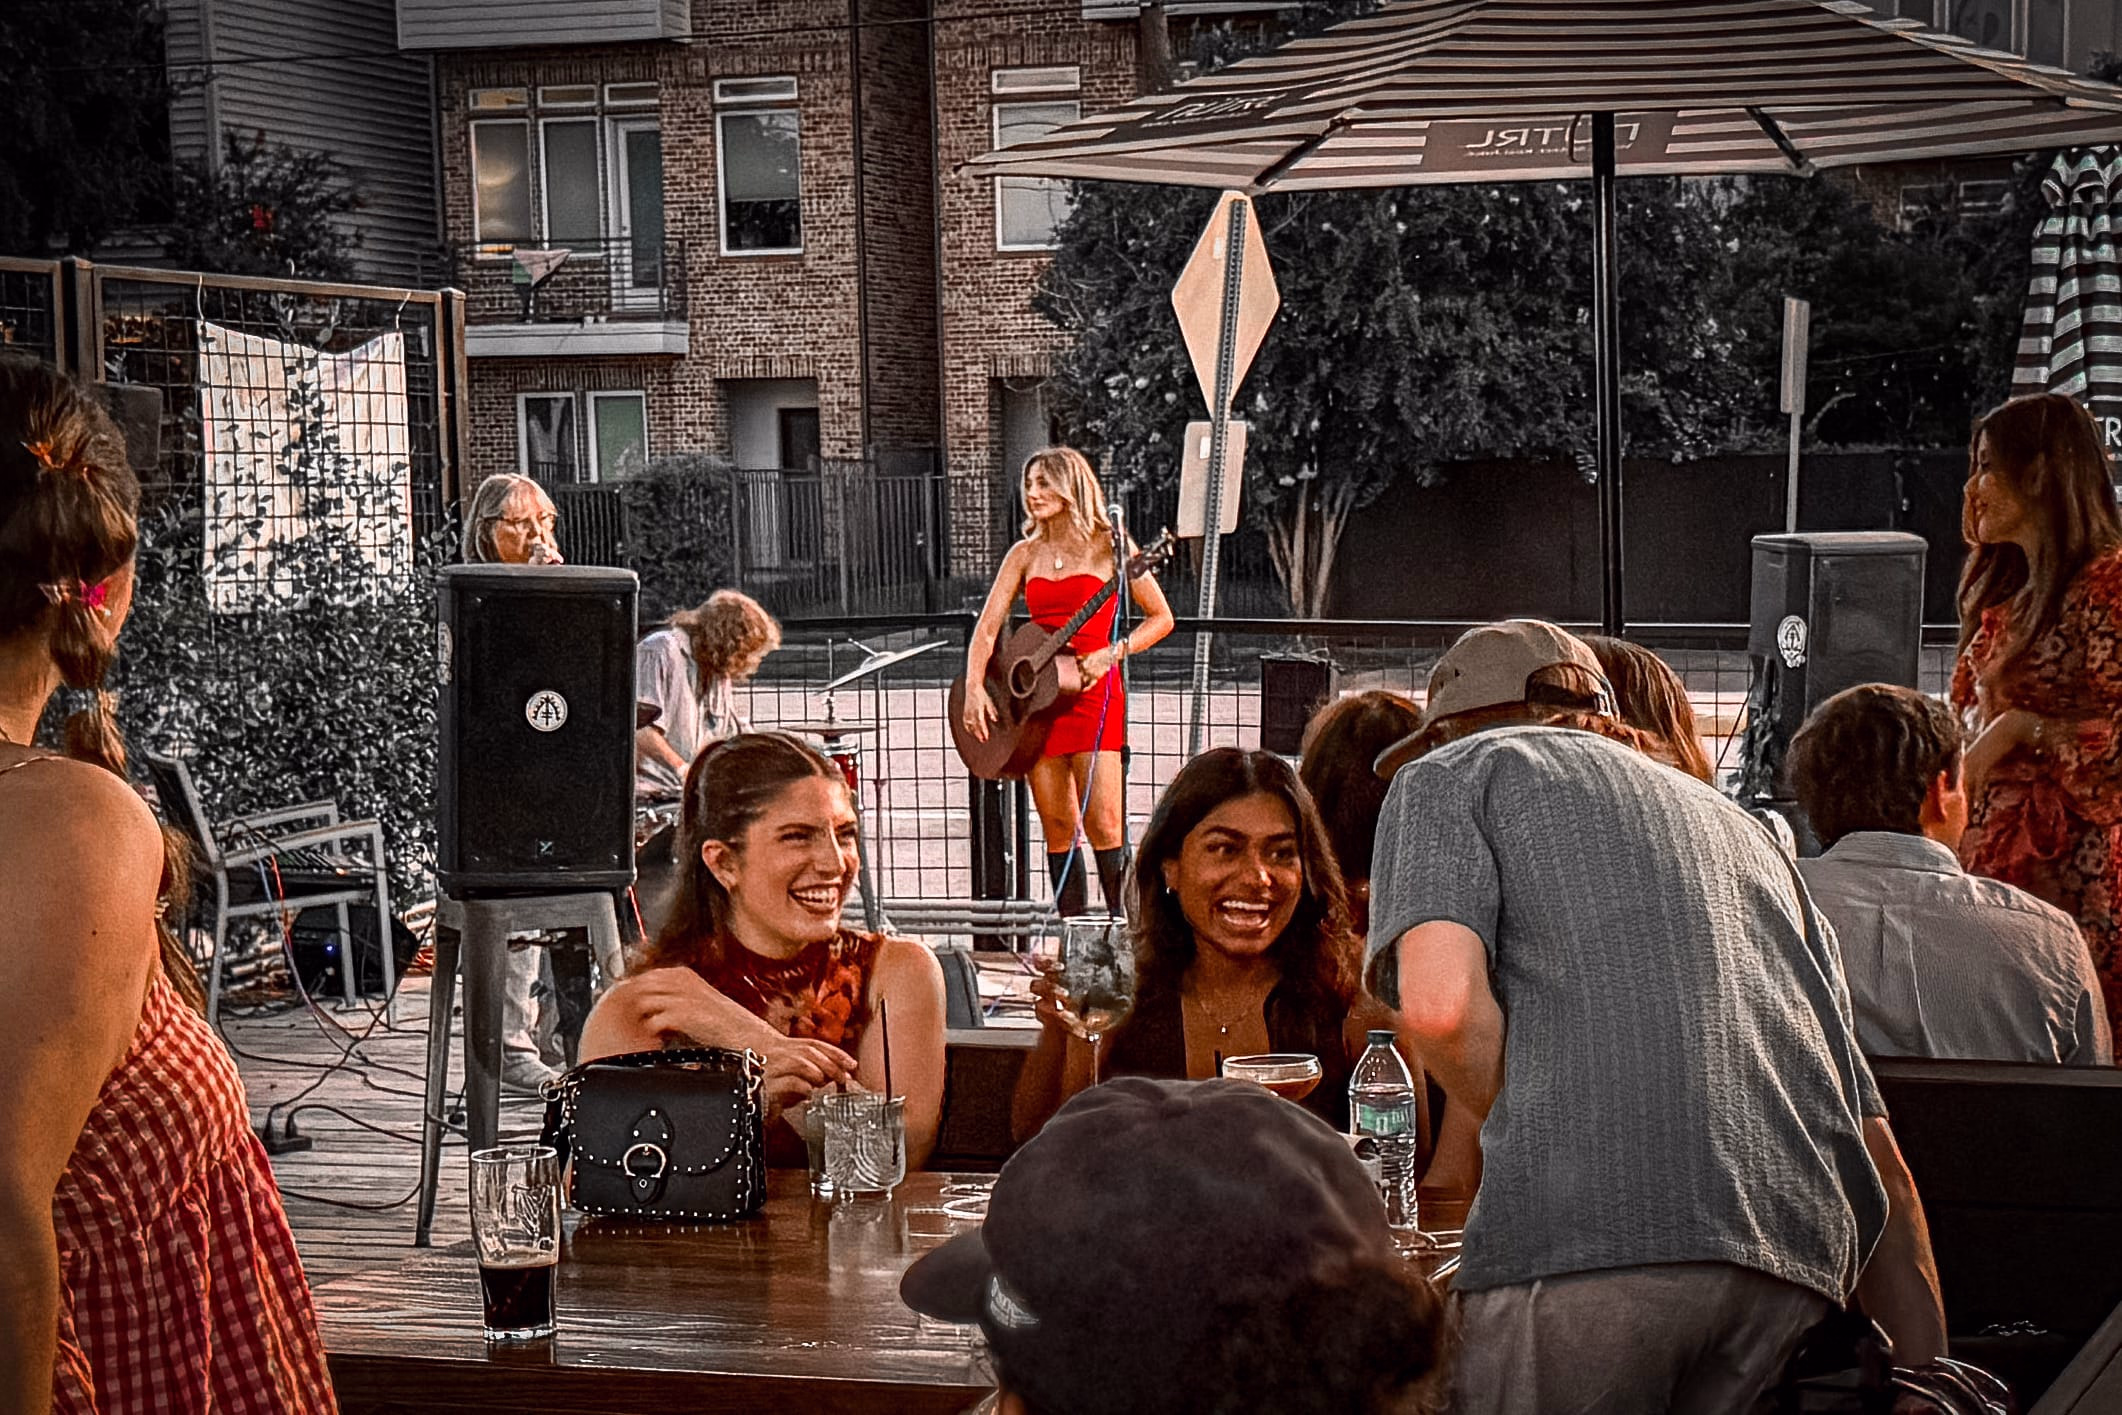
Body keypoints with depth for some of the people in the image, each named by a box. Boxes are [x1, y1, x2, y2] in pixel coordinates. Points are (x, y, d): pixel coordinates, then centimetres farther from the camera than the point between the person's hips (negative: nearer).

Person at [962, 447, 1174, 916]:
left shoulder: (1108, 547, 0)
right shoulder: (1025, 554, 12)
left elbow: (1161, 618, 1)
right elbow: (987, 628, 7)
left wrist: (1111, 654, -13)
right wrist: (974, 688, -8)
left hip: (1093, 689, -4)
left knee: (1103, 824, -13)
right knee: (1057, 827, 4)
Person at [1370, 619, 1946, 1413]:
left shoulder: (1449, 771, 18)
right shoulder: (1735, 824, 34)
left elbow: (1441, 1005, -5)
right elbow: (1882, 1166, 28)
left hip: (1588, 1230, -6)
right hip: (1806, 1252, 6)